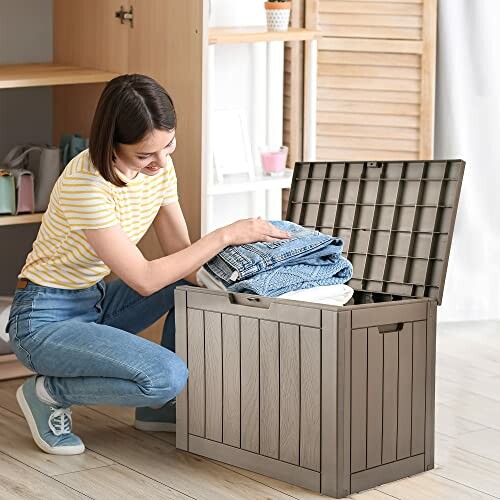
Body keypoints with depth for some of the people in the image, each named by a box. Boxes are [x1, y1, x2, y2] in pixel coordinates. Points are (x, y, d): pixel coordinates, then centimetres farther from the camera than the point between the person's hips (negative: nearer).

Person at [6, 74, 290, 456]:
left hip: (94, 304, 9)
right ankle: (48, 393, -3)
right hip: (45, 321, -9)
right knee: (168, 375, -26)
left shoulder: (160, 166, -4)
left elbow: (182, 254, -1)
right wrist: (225, 235, -26)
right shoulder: (86, 184, -28)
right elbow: (144, 279, -27)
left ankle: (158, 406, 9)